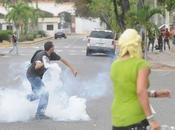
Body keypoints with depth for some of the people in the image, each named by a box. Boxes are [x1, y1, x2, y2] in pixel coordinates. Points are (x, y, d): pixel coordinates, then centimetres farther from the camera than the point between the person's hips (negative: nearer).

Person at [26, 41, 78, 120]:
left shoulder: (51, 54, -6)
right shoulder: (41, 55, -31)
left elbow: (62, 60, 6)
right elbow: (36, 66, -48)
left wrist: (72, 68, 6)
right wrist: (43, 63, -69)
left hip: (38, 76, 9)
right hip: (32, 75, -9)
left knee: (36, 94, 23)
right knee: (44, 94, -15)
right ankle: (40, 114, -10)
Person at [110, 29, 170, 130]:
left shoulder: (115, 66, 7)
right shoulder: (142, 64, -12)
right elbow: (141, 92, -25)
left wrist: (155, 94, 18)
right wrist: (151, 120, -23)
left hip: (118, 120, 6)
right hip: (135, 119, -6)